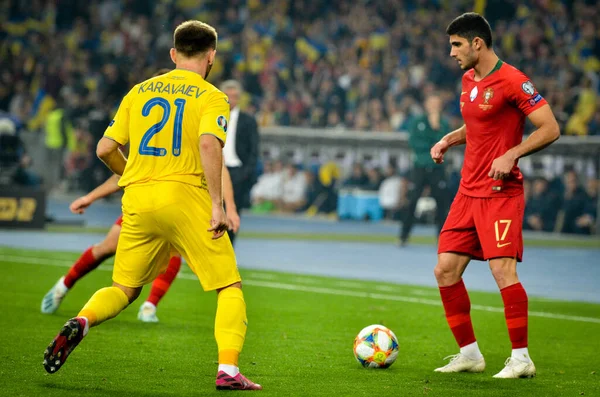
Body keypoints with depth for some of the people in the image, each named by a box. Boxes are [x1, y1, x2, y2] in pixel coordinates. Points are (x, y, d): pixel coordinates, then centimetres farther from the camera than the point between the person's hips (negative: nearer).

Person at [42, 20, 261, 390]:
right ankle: (228, 371, -8)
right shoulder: (212, 97, 0)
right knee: (230, 287, 6)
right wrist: (218, 204, -17)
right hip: (186, 198, -4)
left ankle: (81, 322, -12)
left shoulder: (139, 91, 14)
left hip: (137, 202, 4)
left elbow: (105, 148, 12)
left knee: (124, 289, 17)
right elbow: (209, 143, -19)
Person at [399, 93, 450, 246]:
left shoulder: (444, 124, 4)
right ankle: (404, 236, 5)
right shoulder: (417, 122, 3)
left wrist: (436, 127, -18)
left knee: (442, 202, -4)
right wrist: (432, 146, -11)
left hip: (437, 168, 1)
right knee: (412, 201, -3)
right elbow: (413, 142, -7)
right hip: (420, 167, -1)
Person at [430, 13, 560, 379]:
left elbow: (550, 129, -14)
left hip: (501, 192, -9)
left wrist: (510, 155, -23)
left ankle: (521, 358, -7)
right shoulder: (469, 80, 13)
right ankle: (470, 354, 15)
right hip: (468, 192, 9)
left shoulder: (512, 81, -13)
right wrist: (449, 140, 11)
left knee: (503, 269, -16)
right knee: (446, 270, 4)